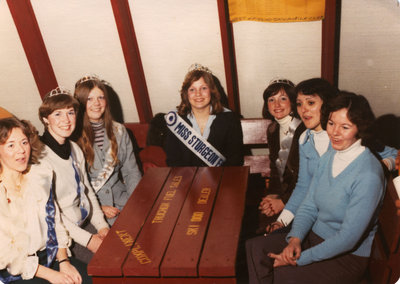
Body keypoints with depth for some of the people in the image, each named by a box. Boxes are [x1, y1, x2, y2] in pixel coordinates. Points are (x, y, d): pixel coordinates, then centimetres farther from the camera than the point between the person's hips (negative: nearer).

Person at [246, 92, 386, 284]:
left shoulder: (368, 175, -24)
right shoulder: (329, 156, 1)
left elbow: (348, 238, -23)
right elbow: (309, 205, 4)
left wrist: (300, 259, -20)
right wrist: (295, 238, -13)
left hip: (349, 256, -7)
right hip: (315, 237, 7)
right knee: (256, 247, -10)